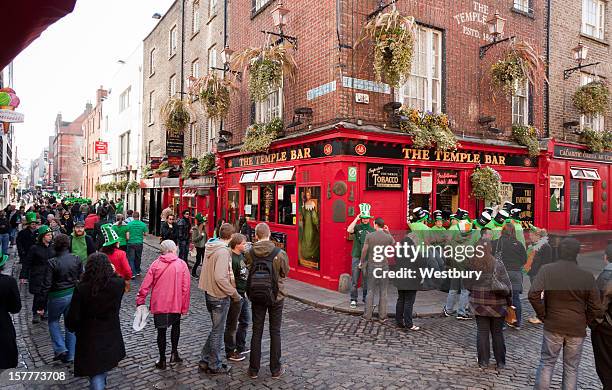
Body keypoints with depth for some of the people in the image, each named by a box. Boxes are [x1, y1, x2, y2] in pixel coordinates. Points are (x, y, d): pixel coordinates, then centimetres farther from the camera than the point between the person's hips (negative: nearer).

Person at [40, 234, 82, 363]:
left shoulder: (52, 263, -18)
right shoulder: (76, 259, -6)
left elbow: (47, 284, -14)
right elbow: (81, 278, 3)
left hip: (57, 296, -4)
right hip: (74, 294, 4)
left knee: (53, 321, 20)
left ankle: (60, 349, 8)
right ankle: (70, 355, 20)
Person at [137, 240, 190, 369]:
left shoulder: (155, 264, -5)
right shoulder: (182, 264, -8)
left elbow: (146, 285, -5)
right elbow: (186, 287, -8)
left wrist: (140, 300, 7)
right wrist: (184, 307, 1)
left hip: (158, 304, 0)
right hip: (176, 304, 0)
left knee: (161, 331, 13)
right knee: (176, 326, 25)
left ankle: (162, 360, 21)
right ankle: (174, 352, 19)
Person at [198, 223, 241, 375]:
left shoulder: (210, 247, 5)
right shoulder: (223, 252, -23)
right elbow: (220, 278, -29)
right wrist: (234, 293, -19)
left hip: (209, 293, 9)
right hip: (219, 296, -8)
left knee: (216, 328, 22)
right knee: (218, 331, 7)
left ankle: (205, 360, 30)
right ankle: (215, 366, 21)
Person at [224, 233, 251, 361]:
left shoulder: (241, 255, 5)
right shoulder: (232, 259, -24)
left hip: (243, 294, 10)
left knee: (245, 321, 22)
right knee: (232, 325, 7)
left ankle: (240, 347, 38)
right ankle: (230, 352, 22)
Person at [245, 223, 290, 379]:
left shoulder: (249, 254, -11)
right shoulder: (280, 253, -15)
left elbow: (248, 272, -4)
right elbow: (285, 272, -1)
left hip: (256, 297, 2)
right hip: (276, 296, -1)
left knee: (256, 332, 12)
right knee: (275, 332, 11)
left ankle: (253, 369, 21)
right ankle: (275, 369, 20)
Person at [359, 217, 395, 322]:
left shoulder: (369, 236, -7)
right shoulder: (388, 237, -4)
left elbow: (364, 250, -5)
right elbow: (394, 244, 17)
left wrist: (361, 262, 10)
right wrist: (388, 233, 17)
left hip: (372, 265, 0)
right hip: (384, 266, 0)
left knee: (371, 290, 9)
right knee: (383, 292, 7)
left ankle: (368, 315, 12)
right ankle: (382, 316, 11)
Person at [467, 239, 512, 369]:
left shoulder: (471, 264, -7)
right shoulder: (497, 264, -15)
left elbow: (467, 284, 2)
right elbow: (506, 284, -10)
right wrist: (509, 300, 4)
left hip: (479, 304, 1)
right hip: (497, 304, -1)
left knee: (482, 331, 10)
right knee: (497, 332, 12)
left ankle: (483, 361, 16)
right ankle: (500, 362, 22)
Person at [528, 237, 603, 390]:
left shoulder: (546, 270, -10)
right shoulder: (587, 276, -8)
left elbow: (533, 295, -19)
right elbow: (596, 308, -5)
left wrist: (543, 315, -4)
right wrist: (584, 321, 11)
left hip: (553, 326, 0)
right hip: (577, 329, 1)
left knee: (547, 363, 12)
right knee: (571, 368, 13)